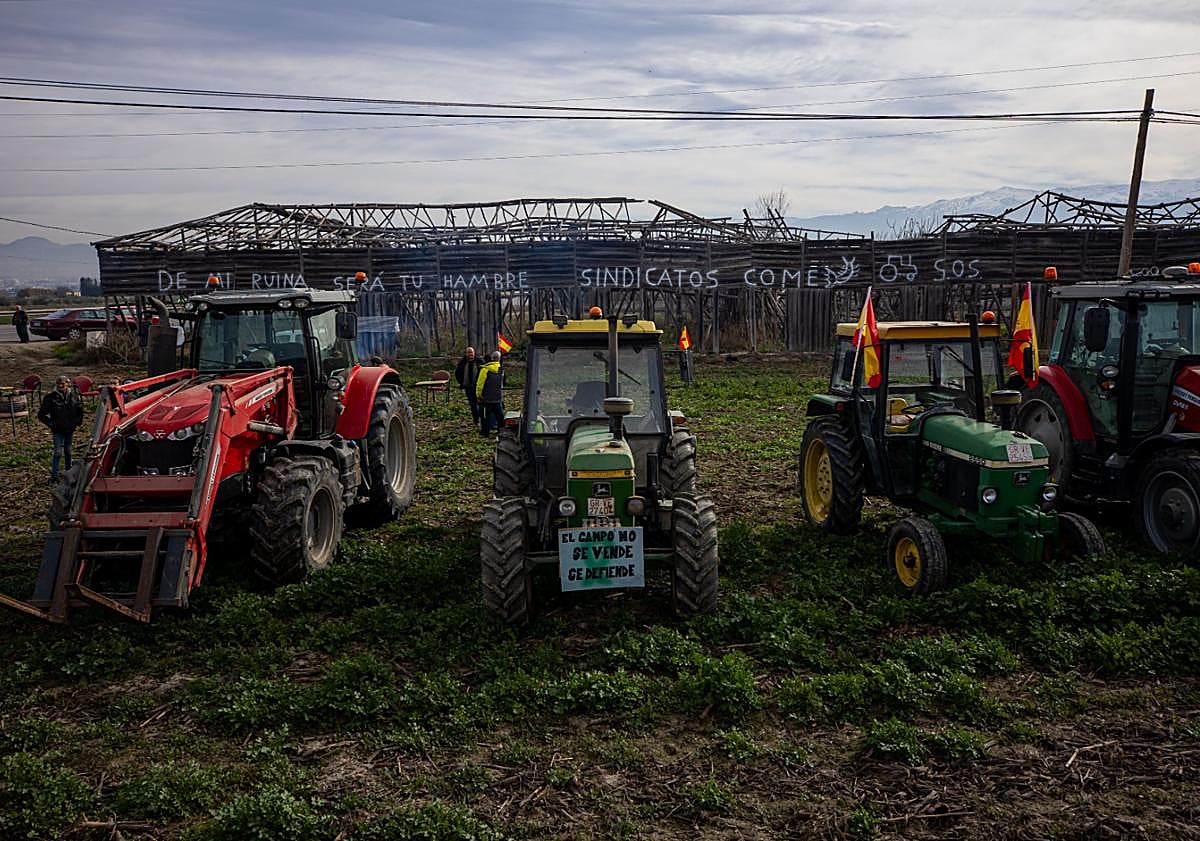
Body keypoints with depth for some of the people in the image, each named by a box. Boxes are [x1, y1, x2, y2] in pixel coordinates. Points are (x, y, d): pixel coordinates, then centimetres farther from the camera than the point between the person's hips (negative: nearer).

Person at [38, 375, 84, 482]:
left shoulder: (74, 396, 0)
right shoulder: (51, 398, -10)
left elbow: (80, 410, 15)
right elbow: (41, 414, -3)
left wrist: (77, 422, 4)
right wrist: (51, 424, -10)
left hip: (70, 429, 3)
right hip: (57, 430, -3)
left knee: (68, 451, 16)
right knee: (58, 452, -8)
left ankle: (68, 472, 32)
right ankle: (54, 475, -3)